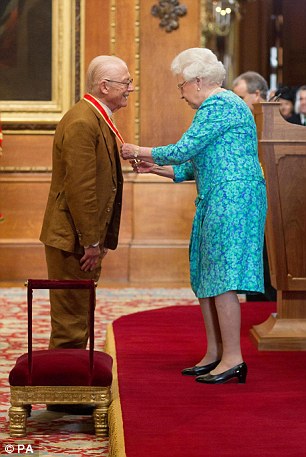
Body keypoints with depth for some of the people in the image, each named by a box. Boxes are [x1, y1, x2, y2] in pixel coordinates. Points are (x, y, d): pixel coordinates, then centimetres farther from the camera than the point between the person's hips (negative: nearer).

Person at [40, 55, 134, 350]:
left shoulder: (97, 119, 14)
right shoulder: (82, 123, -20)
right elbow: (79, 188, -23)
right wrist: (91, 242, -20)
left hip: (88, 237, 10)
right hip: (73, 238, -10)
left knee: (79, 317, 17)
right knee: (70, 321, -4)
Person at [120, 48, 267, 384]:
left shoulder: (218, 105, -11)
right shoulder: (221, 105, 22)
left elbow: (183, 150, -16)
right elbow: (195, 167, 23)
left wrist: (138, 151, -3)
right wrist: (154, 167, 17)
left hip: (230, 200, -10)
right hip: (215, 203, 10)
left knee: (221, 279, -10)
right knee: (206, 278, 11)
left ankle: (233, 359, -7)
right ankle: (214, 355, 15)